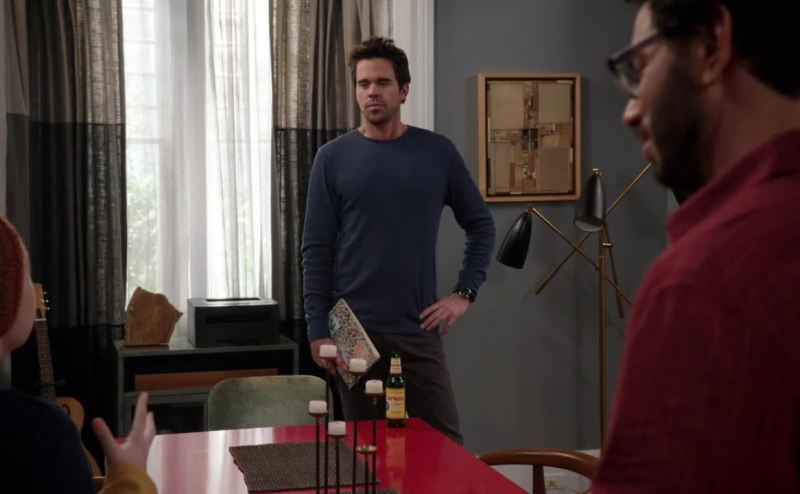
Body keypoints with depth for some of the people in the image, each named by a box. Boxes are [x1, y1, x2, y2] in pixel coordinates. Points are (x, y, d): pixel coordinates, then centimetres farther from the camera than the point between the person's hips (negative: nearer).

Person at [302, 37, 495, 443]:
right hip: (354, 331, 0)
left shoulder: (437, 152, 3)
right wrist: (317, 329, -6)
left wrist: (465, 293, 1)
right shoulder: (333, 158, 0)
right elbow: (316, 251, 0)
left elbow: (480, 225, 12)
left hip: (418, 329, 1)